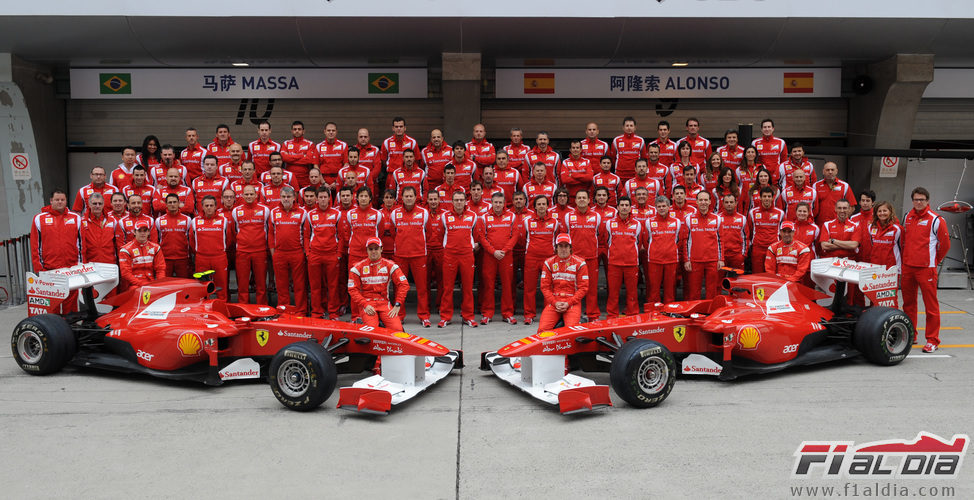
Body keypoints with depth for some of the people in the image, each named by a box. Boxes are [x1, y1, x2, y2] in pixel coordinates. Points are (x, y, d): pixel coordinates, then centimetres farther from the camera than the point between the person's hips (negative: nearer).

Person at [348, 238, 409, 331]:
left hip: (384, 303, 2)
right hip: (366, 303, -1)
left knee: (397, 329, -20)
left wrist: (397, 305, -7)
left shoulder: (390, 265, 5)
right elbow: (353, 290, 1)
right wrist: (365, 305, -12)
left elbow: (403, 284, 2)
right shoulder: (358, 267, 3)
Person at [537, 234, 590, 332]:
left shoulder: (579, 263, 4)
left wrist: (568, 303, -9)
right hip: (553, 301, 2)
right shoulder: (548, 263, 9)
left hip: (572, 302, -1)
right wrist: (555, 303, -8)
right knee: (542, 329, -19)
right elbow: (545, 287, 6)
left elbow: (583, 288, 1)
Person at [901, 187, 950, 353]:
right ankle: (910, 336, 25)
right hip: (907, 267, 6)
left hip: (926, 268, -6)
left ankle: (933, 340, 2)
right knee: (908, 303, 13)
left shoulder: (936, 219, -6)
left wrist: (934, 260, 8)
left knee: (931, 305, -4)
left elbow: (945, 244, 0)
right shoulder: (907, 217, 11)